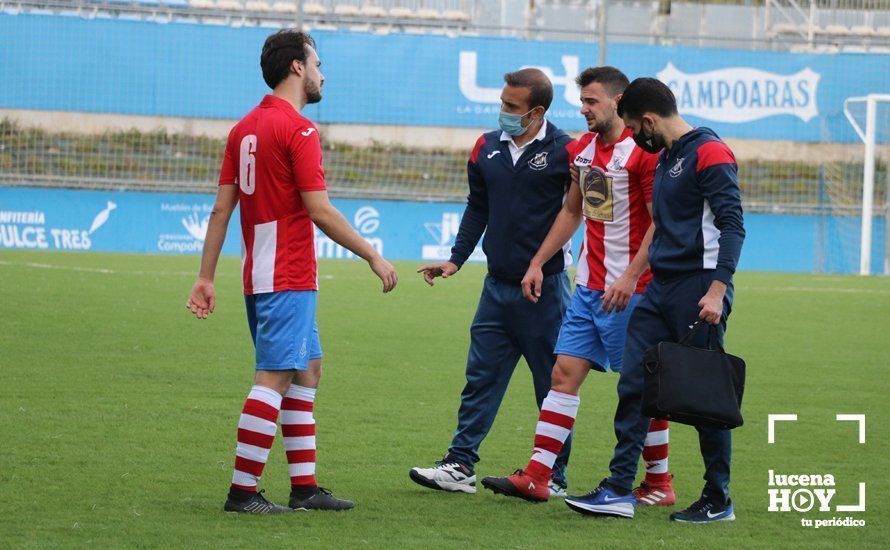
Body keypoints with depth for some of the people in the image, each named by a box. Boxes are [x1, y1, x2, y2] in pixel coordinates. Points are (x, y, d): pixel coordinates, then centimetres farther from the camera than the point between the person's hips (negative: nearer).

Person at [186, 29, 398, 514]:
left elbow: (221, 208, 11)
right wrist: (374, 257, -9)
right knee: (274, 379, -7)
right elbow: (319, 211, -17)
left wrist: (206, 278, 12)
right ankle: (242, 492, -8)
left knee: (307, 372, 15)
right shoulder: (298, 129, -13)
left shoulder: (245, 128, 12)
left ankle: (304, 486, 16)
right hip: (288, 279, -9)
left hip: (260, 276, 9)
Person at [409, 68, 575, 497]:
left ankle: (554, 477, 10)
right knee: (480, 378, 5)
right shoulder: (487, 148, 8)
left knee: (553, 384, 3)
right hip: (498, 285, 5)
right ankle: (460, 465, 7)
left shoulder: (564, 152, -9)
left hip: (545, 287, -5)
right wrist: (456, 260, 13)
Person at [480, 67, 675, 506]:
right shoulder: (582, 150, 12)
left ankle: (659, 483, 11)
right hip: (588, 285, 8)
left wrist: (629, 278, -21)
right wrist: (537, 263, 18)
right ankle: (536, 477, 0)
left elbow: (660, 223, -15)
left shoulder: (642, 152, -12)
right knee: (564, 373, 1)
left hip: (628, 289, -8)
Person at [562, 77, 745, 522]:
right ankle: (619, 490, 3)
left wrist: (717, 290, -24)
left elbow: (732, 224, -17)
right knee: (633, 384, 2)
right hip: (660, 287, 9)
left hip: (698, 289, -9)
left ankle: (718, 501, 8)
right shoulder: (664, 159, 18)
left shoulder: (709, 153, -11)